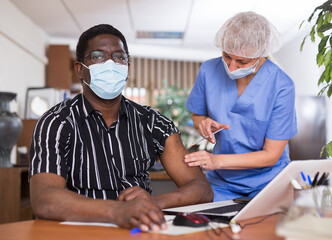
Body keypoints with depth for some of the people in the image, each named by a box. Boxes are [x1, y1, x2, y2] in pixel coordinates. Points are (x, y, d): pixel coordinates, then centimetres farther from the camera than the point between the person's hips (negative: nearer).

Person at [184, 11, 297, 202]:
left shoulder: (281, 86, -16)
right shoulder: (209, 70, -7)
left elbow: (271, 155, -13)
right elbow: (197, 116, 10)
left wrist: (218, 161, -23)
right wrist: (204, 123, -14)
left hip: (267, 181, -2)